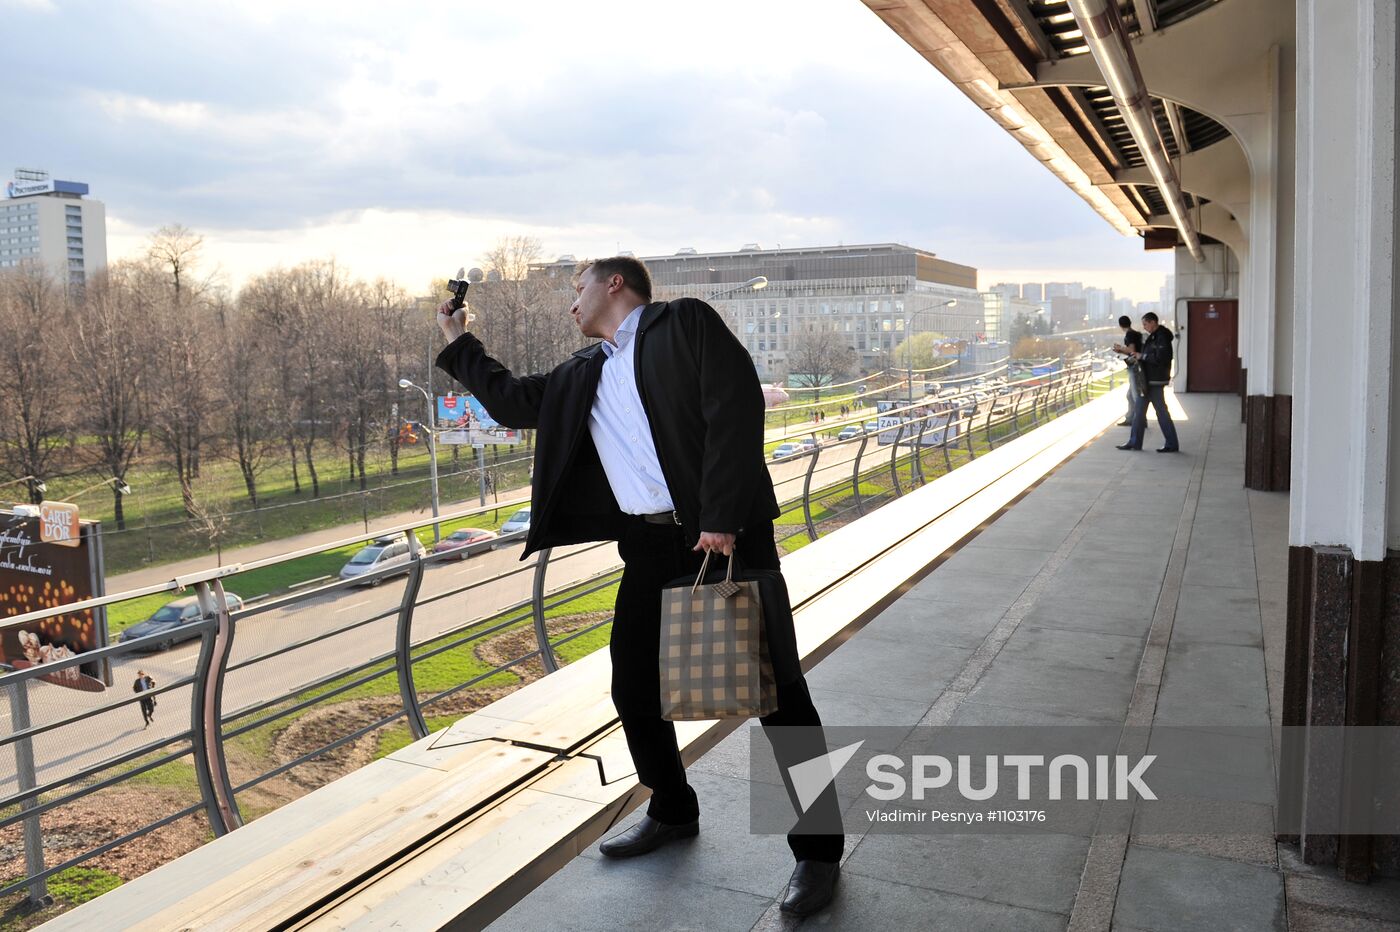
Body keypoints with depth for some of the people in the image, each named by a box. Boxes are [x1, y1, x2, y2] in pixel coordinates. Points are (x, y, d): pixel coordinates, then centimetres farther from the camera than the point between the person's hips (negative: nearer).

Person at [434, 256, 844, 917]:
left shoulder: (685, 323, -2)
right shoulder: (583, 375, 19)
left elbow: (736, 409, -13)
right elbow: (515, 401, 30)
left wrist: (722, 519, -20)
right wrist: (459, 342, 29)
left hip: (727, 535, -7)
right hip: (650, 547, 7)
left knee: (777, 693, 0)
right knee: (634, 689, 13)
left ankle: (817, 850, 15)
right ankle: (672, 812, 36)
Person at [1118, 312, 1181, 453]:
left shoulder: (1162, 337, -16)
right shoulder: (1153, 336, 13)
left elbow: (1160, 358, -25)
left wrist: (1142, 356, -16)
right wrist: (1138, 356, 6)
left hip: (1156, 381, -10)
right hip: (1147, 380, 10)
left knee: (1161, 412, -3)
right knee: (1139, 411, 12)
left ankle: (1172, 444, 5)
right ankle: (1134, 442, 17)